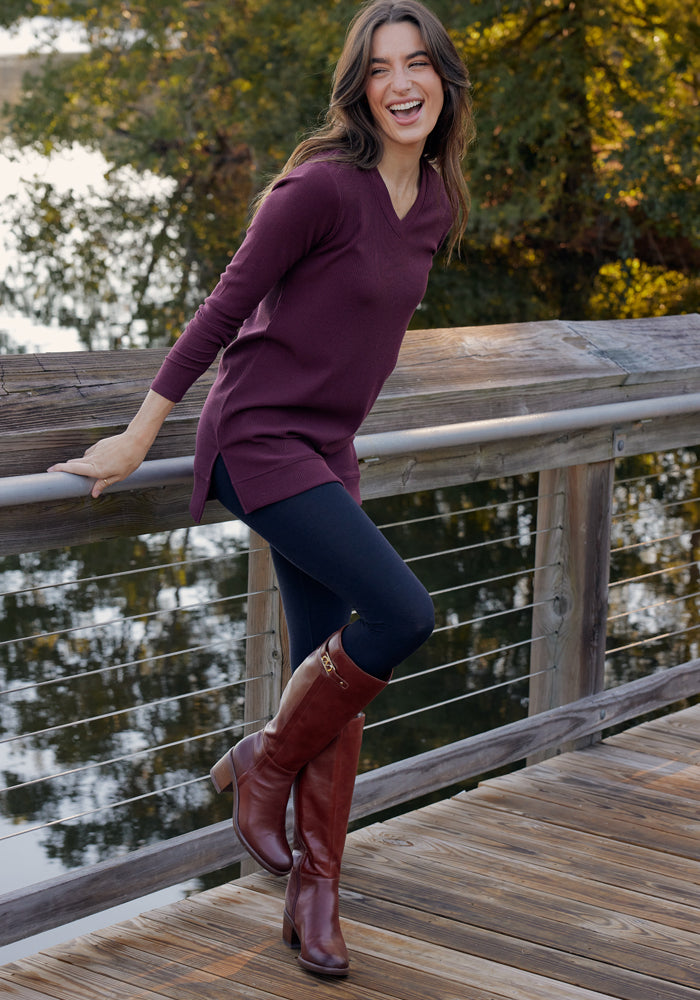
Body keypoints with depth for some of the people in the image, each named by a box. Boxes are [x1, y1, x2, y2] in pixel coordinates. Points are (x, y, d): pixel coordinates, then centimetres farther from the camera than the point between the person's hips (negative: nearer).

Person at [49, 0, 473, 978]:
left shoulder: (437, 204, 7)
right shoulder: (322, 186, -16)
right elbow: (224, 309, -12)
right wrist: (137, 439, -8)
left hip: (325, 452, 8)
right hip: (258, 438, -8)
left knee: (335, 680, 7)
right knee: (402, 612, -19)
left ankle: (314, 899, 17)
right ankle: (262, 764, 5)